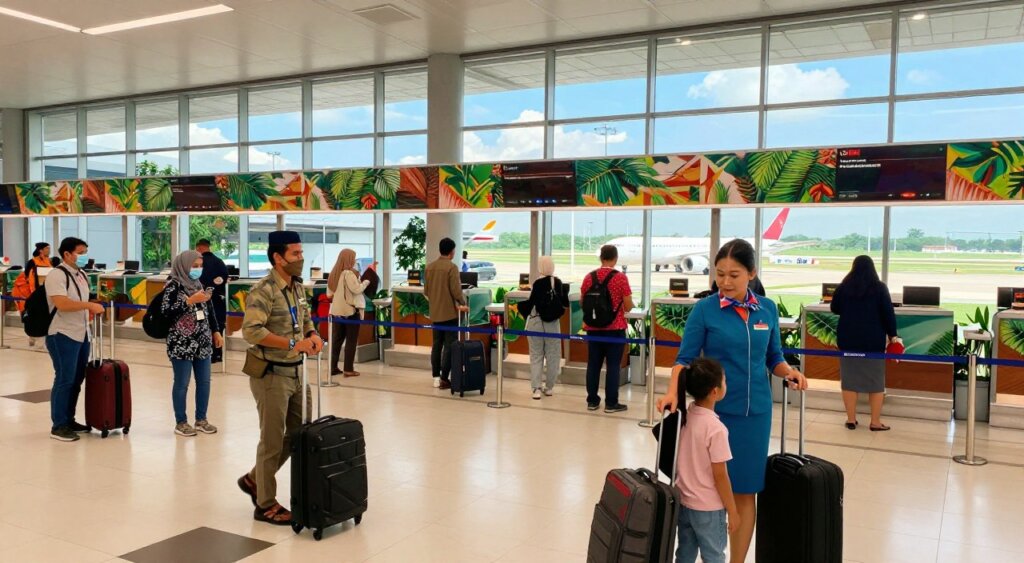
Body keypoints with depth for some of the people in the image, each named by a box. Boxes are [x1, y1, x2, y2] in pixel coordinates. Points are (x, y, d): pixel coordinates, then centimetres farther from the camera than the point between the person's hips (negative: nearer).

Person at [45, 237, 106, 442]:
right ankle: (58, 426, 4)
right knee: (64, 380, -5)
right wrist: (90, 305, -25)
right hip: (63, 336, -9)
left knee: (77, 380, 13)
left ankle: (69, 420, 23)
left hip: (82, 335, 9)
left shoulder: (81, 275, 14)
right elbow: (62, 304, -27)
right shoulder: (57, 275, -14)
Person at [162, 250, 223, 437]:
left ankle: (201, 419, 22)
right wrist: (191, 301, -21)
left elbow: (209, 310, 17)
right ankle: (180, 422, 14)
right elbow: (166, 311, -19)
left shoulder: (199, 284, 11)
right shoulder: (174, 285, -9)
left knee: (204, 381, 10)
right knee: (182, 384, 2)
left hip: (202, 343, 7)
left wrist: (216, 331, 14)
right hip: (181, 344, -7)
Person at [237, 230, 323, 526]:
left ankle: (254, 479, 34)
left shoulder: (297, 287, 9)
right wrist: (293, 343, -28)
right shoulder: (263, 291, -17)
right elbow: (251, 330, -27)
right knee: (273, 440, 3)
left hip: (295, 372, 8)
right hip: (271, 374, -8)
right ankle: (265, 504, 20)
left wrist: (312, 334, 0)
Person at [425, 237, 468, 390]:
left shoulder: (429, 267, 7)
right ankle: (444, 378, -3)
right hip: (449, 312, -7)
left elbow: (426, 290, 12)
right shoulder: (451, 267, -14)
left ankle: (436, 377, 16)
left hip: (435, 312, 7)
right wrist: (463, 304, -1)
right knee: (449, 345, -2)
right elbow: (456, 290, -16)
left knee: (437, 344, 12)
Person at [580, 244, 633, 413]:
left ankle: (592, 401, 15)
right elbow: (628, 307, -8)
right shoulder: (621, 278, -10)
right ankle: (611, 403, 4)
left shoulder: (589, 277, 1)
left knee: (593, 364, 9)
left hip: (593, 328, 4)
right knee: (613, 365, 2)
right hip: (615, 329, -4)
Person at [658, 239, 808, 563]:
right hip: (715, 410, -3)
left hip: (755, 412, 3)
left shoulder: (768, 309, 4)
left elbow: (773, 358, 13)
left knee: (745, 491, 9)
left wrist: (789, 372, -7)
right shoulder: (705, 309, -6)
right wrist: (673, 392, -23)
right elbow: (686, 357, -7)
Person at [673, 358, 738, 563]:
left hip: (683, 501, 6)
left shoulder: (684, 416, -4)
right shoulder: (716, 428, -24)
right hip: (708, 507, -6)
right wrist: (732, 510, -6)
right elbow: (720, 476, -17)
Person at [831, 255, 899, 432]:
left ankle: (851, 419, 11)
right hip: (873, 340, -1)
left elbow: (834, 309, 13)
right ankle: (875, 422, 9)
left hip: (848, 339, 2)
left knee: (849, 378, 8)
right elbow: (888, 313, -6)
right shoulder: (880, 287, -6)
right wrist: (892, 335, 4)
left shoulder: (844, 287, 0)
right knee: (875, 380, 7)